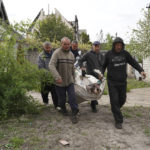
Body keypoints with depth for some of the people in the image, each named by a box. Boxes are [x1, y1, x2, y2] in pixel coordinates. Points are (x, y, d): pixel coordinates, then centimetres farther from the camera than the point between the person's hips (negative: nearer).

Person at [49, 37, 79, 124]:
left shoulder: (71, 54, 8)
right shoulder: (57, 53, -11)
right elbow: (51, 65, -22)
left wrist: (73, 79, 20)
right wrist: (57, 77, -32)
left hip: (70, 81, 4)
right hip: (60, 82, -3)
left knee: (72, 97, -4)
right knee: (62, 98, 9)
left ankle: (74, 114, 8)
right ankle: (63, 109, 39)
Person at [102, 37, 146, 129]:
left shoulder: (125, 53, 1)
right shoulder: (109, 54, -4)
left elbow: (133, 62, -1)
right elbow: (104, 65, 6)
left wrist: (141, 70, -15)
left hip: (122, 82, 3)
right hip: (112, 82, -3)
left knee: (122, 100, 14)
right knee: (114, 101, -5)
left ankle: (115, 109, 45)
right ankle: (118, 121, 6)